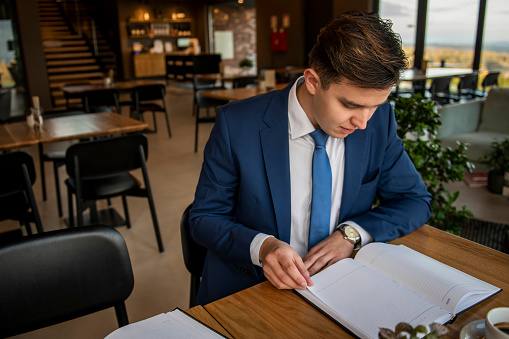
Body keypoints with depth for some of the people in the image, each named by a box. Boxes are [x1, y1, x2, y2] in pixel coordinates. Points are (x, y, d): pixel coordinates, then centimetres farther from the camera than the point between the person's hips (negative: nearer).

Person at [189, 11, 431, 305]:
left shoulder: (379, 120, -8)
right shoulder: (237, 125, -17)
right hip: (249, 289, -1)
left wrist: (351, 233, -16)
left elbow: (416, 200, 2)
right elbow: (204, 218, -8)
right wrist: (262, 246, -28)